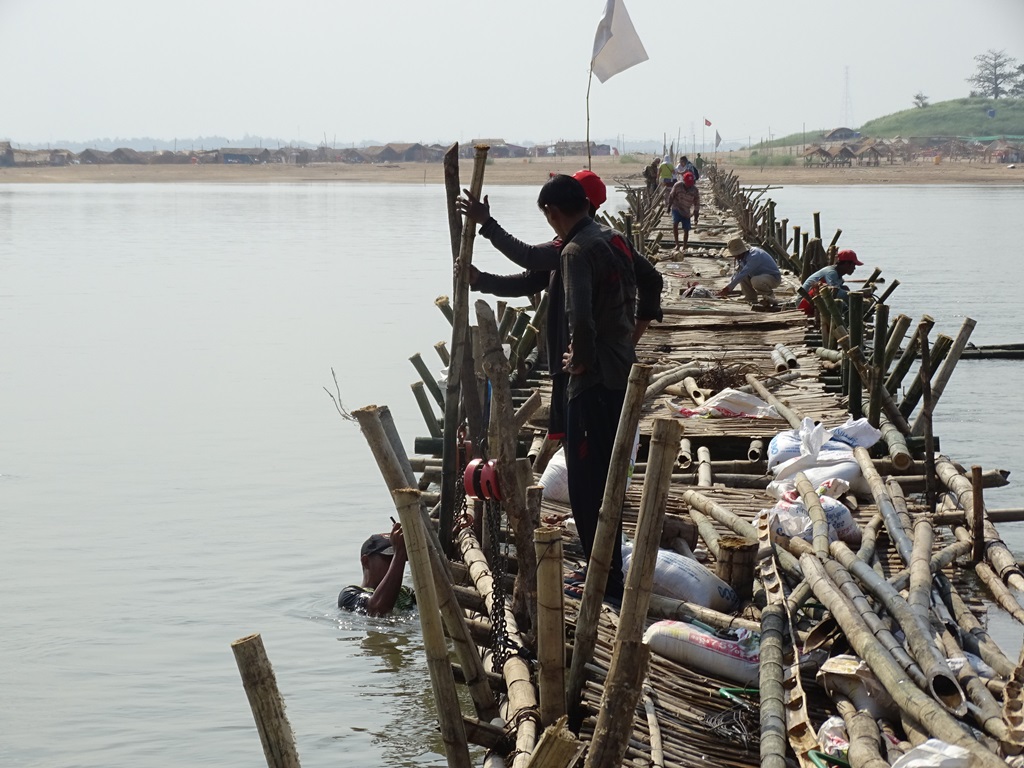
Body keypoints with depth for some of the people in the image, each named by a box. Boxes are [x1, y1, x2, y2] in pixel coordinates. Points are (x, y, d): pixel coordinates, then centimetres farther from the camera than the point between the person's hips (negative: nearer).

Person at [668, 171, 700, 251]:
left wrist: (696, 217, -3)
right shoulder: (678, 185, -13)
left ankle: (684, 248, 18)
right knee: (675, 224, -24)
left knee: (686, 230, 2)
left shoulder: (695, 190, -10)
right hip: (676, 209, -1)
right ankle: (677, 244, -16)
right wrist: (669, 206, 8)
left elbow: (697, 204, -3)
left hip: (686, 212, 2)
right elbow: (671, 196, 3)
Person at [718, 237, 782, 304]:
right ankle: (751, 299, 2)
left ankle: (770, 295, -7)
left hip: (774, 278, -9)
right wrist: (727, 289, -6)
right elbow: (737, 274, 7)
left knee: (755, 281, -37)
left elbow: (743, 273, -34)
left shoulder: (754, 256, -28)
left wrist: (728, 288, -35)